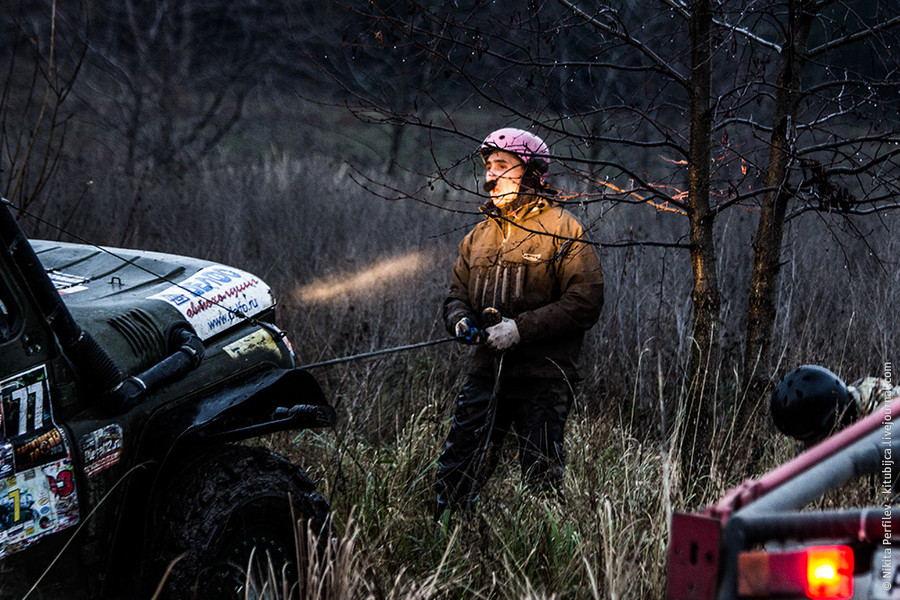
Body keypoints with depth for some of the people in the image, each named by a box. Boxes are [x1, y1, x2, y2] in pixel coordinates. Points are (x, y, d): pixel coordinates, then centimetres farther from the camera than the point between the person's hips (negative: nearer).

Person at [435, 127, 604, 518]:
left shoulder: (562, 230, -4)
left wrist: (521, 328, -18)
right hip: (486, 372, 6)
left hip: (543, 379, -5)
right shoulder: (479, 235, 15)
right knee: (456, 472, 3)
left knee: (542, 482, -1)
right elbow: (457, 292, 22)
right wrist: (460, 319, -3)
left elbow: (585, 303, -12)